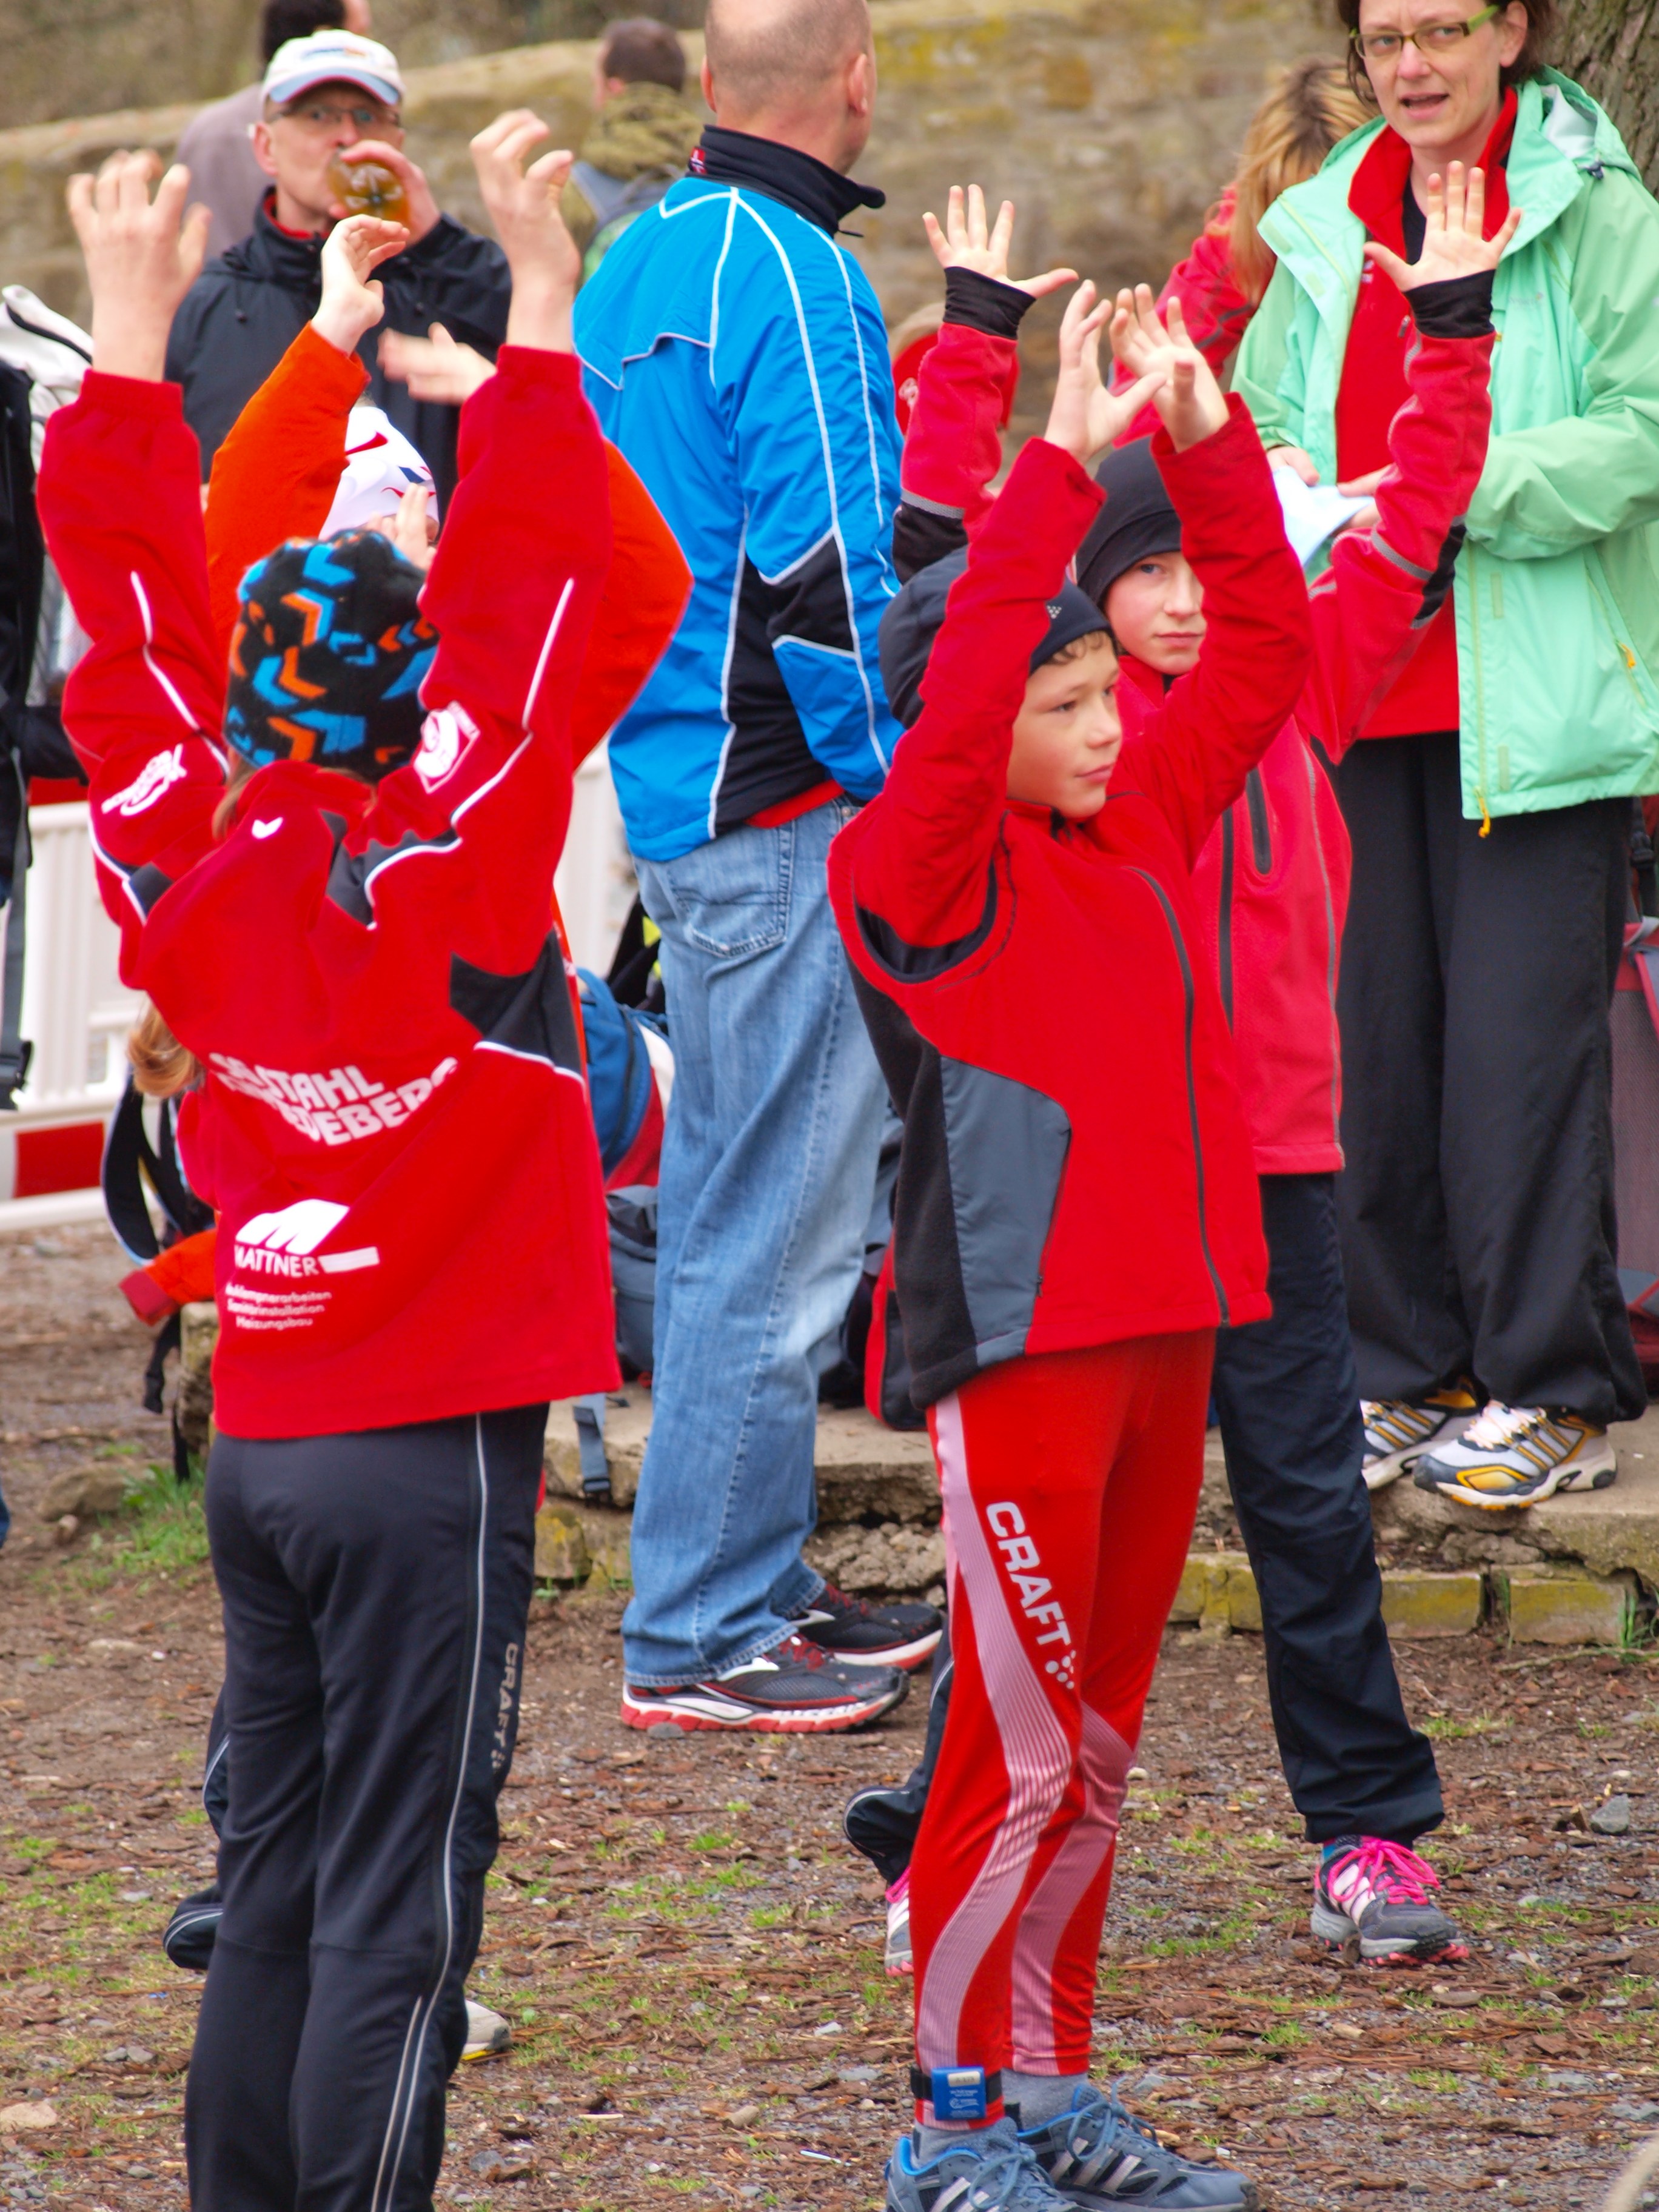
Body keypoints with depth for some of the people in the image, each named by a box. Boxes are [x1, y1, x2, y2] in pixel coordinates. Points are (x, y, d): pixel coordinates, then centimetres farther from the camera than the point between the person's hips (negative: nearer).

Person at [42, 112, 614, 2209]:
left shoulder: (182, 863, -1)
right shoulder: (446, 876, -15)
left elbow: (133, 592, 7)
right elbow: (532, 588, -19)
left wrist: (130, 320, 12)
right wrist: (539, 294, -19)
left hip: (258, 1441, 6)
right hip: (430, 1455, -6)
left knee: (278, 1879, 13)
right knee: (397, 1903, -3)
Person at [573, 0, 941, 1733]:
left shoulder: (636, 261, 12)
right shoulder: (793, 280, -17)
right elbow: (822, 571, -20)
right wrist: (903, 797, -13)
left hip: (672, 795, 10)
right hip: (785, 810, -10)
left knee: (728, 1208, 16)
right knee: (774, 1227, -5)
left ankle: (747, 1586, 24)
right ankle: (698, 1638, -2)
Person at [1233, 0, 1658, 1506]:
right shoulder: (1329, 229, 14)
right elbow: (1264, 422, 20)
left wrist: (1455, 492, -19)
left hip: (1538, 699, -5)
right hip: (1367, 698, 5)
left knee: (1523, 1037, -7)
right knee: (1377, 1030, 6)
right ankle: (1404, 1369, 16)